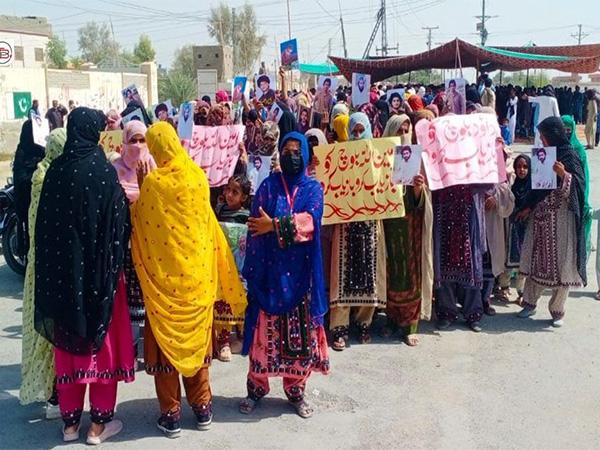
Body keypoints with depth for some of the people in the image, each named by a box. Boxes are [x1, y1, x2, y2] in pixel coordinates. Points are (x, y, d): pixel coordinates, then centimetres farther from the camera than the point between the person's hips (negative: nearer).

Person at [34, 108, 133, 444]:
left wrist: (54, 265, 11)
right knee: (102, 340, 9)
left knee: (69, 342, 14)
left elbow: (44, 224, 2)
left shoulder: (56, 170, -3)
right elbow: (119, 222, -12)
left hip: (63, 268, 4)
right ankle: (99, 424, 17)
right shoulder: (104, 171, -13)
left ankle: (71, 422, 24)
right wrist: (114, 262, 4)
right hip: (98, 268, -3)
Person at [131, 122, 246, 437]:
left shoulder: (153, 182, -15)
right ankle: (202, 407, 25)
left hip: (164, 275, -4)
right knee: (195, 338, 16)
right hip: (197, 273, 4)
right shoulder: (198, 176, -2)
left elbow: (142, 224, -3)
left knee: (166, 340, 8)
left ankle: (170, 415, 16)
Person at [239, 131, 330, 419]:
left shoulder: (313, 188, 7)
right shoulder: (268, 186, 5)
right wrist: (252, 271, -11)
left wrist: (274, 226, -17)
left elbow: (309, 222, -12)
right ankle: (256, 388, 18)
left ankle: (296, 391, 19)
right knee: (265, 332, 3)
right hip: (270, 271, -1)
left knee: (300, 335, 6)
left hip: (299, 273, 1)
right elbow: (256, 227, -3)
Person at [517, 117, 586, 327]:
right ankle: (530, 303, 19)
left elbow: (578, 186, -13)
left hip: (561, 216, -6)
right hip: (541, 214, 6)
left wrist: (564, 174, -30)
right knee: (536, 259, 9)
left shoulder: (569, 156, -8)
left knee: (561, 263, 1)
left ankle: (557, 310, 10)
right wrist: (529, 207, 16)